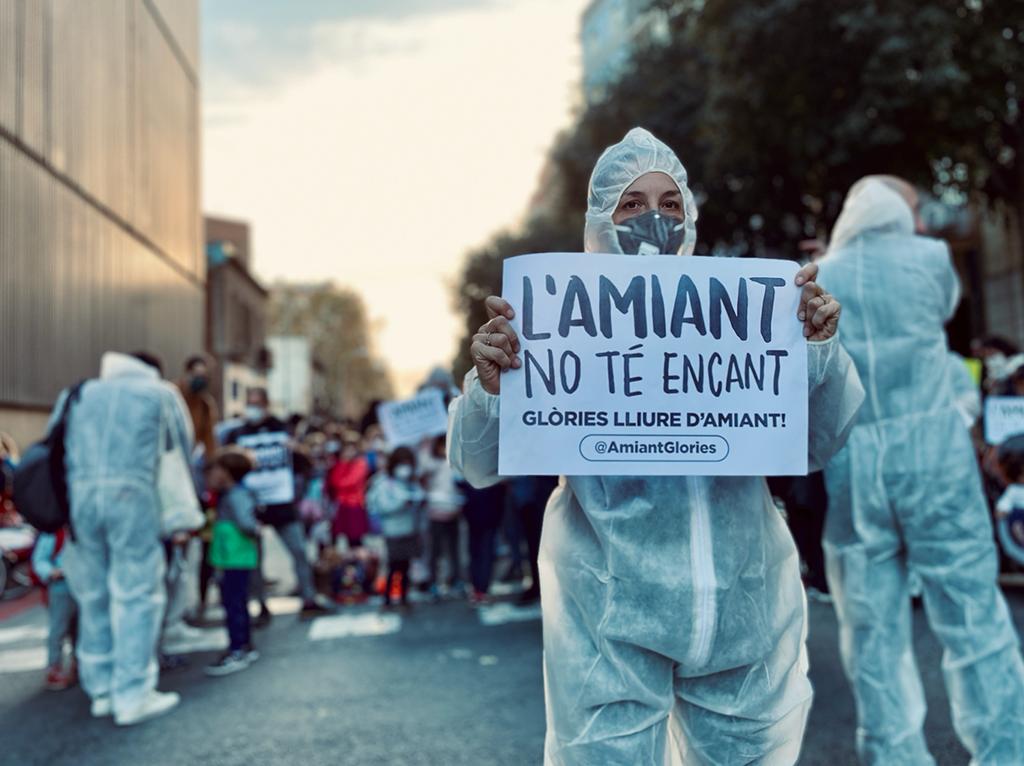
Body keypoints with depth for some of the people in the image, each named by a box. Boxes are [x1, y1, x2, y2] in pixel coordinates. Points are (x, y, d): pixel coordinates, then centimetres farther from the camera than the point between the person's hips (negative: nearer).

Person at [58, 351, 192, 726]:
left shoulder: (77, 394, 24)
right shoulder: (161, 393, 15)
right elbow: (184, 444, 18)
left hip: (77, 495, 4)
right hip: (130, 494, -4)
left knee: (92, 595, 12)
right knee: (137, 595, 1)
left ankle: (102, 690, 19)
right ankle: (132, 695, -1)